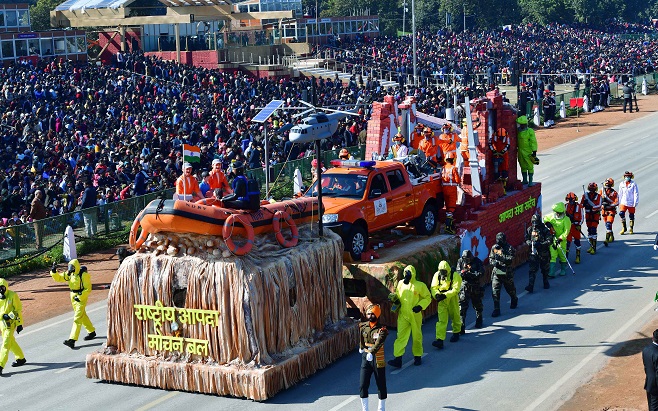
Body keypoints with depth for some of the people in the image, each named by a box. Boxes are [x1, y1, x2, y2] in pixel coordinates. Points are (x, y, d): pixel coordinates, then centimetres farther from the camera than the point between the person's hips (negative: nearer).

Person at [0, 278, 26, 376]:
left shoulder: (12, 295, -10)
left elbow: (18, 310, -7)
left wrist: (19, 324, -9)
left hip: (10, 323, -6)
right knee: (11, 342, 18)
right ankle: (20, 358, 36)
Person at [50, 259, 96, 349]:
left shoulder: (84, 275, -19)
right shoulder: (69, 274, 0)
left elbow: (88, 289, -17)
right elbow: (59, 278, 4)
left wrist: (80, 297, -22)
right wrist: (54, 271, -13)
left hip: (81, 297, -8)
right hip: (73, 296, 8)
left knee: (77, 319, -11)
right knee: (83, 316, 20)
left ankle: (72, 340, -15)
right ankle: (92, 332, 38)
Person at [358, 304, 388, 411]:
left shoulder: (381, 329, -15)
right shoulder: (363, 326, 2)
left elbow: (379, 343, -32)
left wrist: (372, 352, -46)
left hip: (378, 360, -4)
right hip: (365, 358, 4)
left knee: (381, 386, 7)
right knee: (362, 385, -1)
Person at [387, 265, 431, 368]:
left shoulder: (420, 285, -7)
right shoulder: (400, 284, 4)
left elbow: (427, 297, -1)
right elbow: (397, 296, 18)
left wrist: (420, 306, -15)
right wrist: (395, 299, -5)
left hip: (415, 315, -2)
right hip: (403, 315, 2)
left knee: (417, 337, 11)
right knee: (401, 336, -5)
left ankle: (417, 357, 27)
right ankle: (398, 359, -8)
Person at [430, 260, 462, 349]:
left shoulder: (455, 276, -14)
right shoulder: (437, 275, -2)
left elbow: (455, 289, -21)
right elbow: (433, 287, 1)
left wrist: (445, 295, -30)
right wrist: (436, 294, -20)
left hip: (452, 299, -2)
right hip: (442, 301, 2)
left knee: (455, 317, 16)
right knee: (441, 320, -6)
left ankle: (456, 333, 42)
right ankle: (439, 340, -14)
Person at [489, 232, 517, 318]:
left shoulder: (509, 248, -12)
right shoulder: (494, 248, 2)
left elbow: (510, 260, -21)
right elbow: (490, 258, 9)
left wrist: (501, 257, -33)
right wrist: (494, 262, -13)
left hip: (507, 273, -3)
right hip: (496, 273, 3)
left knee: (510, 289, 18)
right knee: (495, 291, -7)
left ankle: (514, 300, 50)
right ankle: (496, 310, -4)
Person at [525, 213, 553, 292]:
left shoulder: (545, 230, -12)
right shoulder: (529, 230, -1)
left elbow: (550, 241, -17)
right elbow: (526, 239, 9)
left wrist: (540, 244, -29)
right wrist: (530, 243, -14)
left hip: (544, 253, -1)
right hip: (533, 253, 1)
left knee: (545, 269, 16)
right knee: (532, 269, -7)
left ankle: (546, 283, 38)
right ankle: (530, 286, -12)